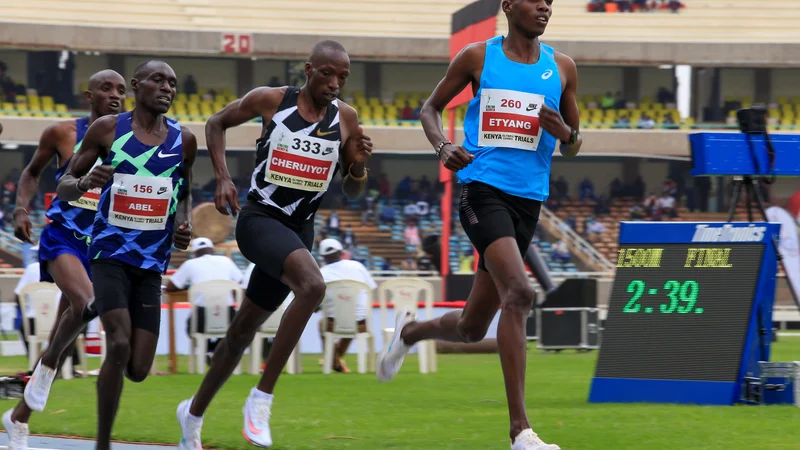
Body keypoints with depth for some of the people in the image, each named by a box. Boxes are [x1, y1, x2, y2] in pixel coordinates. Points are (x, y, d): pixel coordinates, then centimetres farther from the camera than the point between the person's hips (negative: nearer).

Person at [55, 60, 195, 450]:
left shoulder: (183, 140, 6)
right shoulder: (106, 129, -2)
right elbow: (63, 188, 3)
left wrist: (184, 225, 2)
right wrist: (85, 183, -20)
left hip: (152, 261, 3)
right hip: (111, 253, -3)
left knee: (138, 370, -3)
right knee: (119, 345, -23)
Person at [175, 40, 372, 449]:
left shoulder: (345, 118, 2)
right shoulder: (270, 100, -7)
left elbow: (351, 193, 11)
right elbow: (216, 123, 9)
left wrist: (359, 166, -11)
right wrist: (222, 178, -3)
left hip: (299, 230, 5)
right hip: (259, 219, -5)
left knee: (244, 330, 14)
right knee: (313, 284, -32)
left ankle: (194, 412, 34)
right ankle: (261, 398, -26)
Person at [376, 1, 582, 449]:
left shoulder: (562, 68, 11)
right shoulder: (478, 57, 3)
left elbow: (574, 147, 18)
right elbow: (431, 107, 15)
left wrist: (565, 134, -7)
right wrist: (443, 146, -6)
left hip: (529, 200, 5)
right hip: (484, 189, -5)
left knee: (472, 328, 10)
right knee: (519, 293, -26)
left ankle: (410, 331, 46)